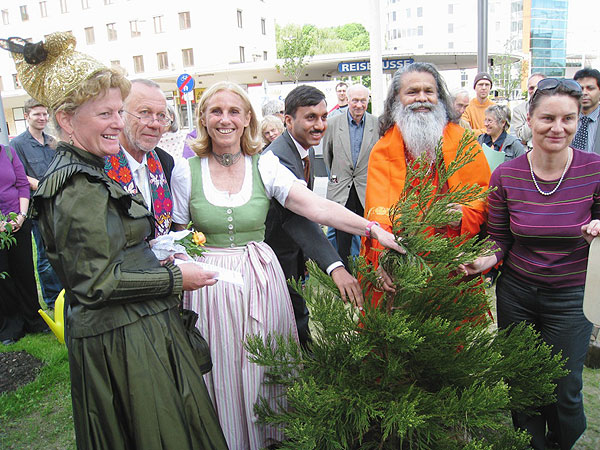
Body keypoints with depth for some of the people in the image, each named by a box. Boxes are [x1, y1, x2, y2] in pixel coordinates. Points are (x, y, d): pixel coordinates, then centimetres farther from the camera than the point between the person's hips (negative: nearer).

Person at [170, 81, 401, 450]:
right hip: (210, 283, 0)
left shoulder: (265, 165, -3)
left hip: (261, 277, 0)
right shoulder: (186, 171, -2)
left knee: (263, 370, 12)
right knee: (222, 373, 11)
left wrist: (374, 229, -25)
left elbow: (317, 206, -15)